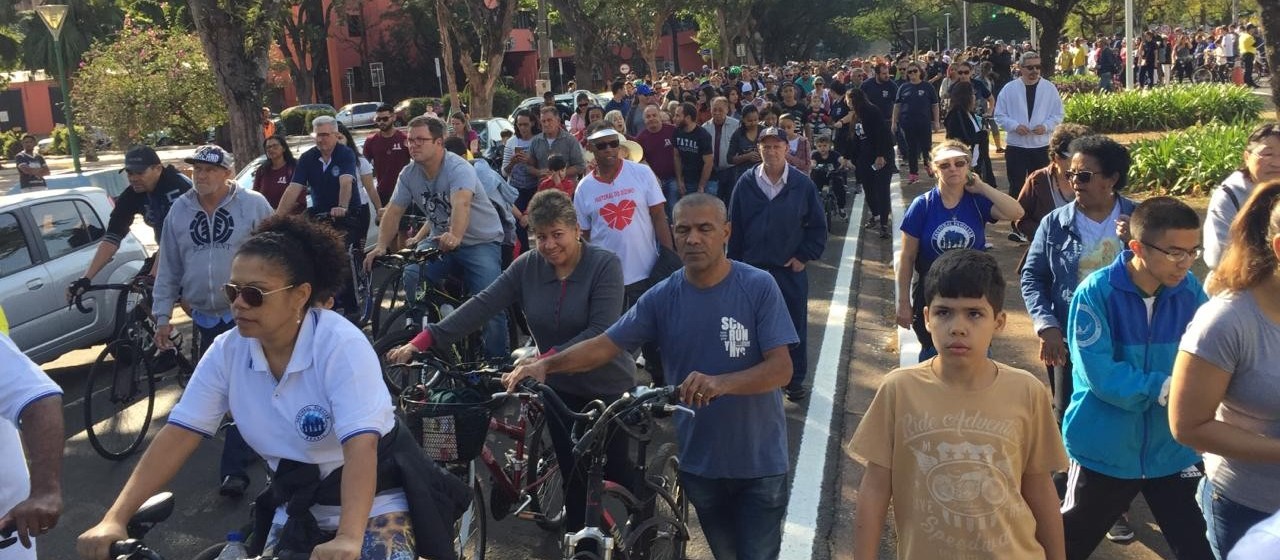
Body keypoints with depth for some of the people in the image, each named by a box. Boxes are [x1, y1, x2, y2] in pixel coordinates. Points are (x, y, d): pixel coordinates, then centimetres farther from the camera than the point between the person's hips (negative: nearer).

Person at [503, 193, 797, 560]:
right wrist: (545, 364, -24)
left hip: (759, 462, -3)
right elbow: (604, 346, -7)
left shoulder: (759, 287, -13)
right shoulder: (662, 297, -5)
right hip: (699, 461, 3)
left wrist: (720, 384, -36)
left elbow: (781, 368, -19)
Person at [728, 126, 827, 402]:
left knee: (795, 327, 8)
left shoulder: (803, 184, -4)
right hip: (753, 268, 1)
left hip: (791, 269, 0)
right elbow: (734, 226, 2)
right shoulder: (746, 183, -2)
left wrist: (805, 257, -4)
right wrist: (735, 263, 1)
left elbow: (818, 225, 2)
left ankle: (795, 380, 24)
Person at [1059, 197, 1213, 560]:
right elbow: (1099, 374, -22)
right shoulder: (1096, 292, -19)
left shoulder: (1190, 291, -4)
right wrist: (1164, 389, -30)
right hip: (1105, 450, -3)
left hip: (1174, 449, 3)